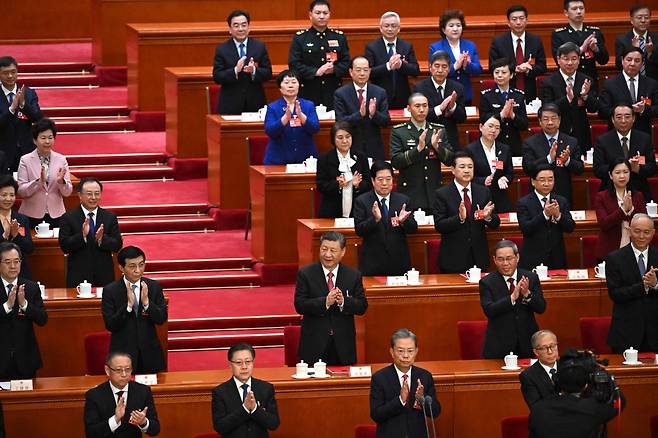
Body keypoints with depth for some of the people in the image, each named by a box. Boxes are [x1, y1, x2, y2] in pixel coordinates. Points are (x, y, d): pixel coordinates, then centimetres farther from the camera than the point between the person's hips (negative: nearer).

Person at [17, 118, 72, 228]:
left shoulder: (61, 160, 3)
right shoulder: (25, 160, -2)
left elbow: (67, 192, 2)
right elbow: (21, 191, -8)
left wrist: (61, 181, -18)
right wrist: (39, 182, -23)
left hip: (55, 215, 2)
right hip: (32, 216, -2)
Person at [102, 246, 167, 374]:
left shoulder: (154, 287, 0)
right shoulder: (110, 291, -7)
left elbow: (162, 319, -4)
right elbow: (110, 325, -12)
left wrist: (146, 302, -21)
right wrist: (128, 305, -24)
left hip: (149, 353, 2)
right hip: (123, 352, -2)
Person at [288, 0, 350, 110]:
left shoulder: (339, 37, 13)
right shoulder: (300, 38, 5)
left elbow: (346, 63, 10)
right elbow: (294, 65, -3)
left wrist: (334, 69, -12)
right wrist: (316, 72, -15)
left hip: (333, 93, 2)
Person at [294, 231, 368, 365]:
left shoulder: (353, 275, 5)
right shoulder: (305, 274, -1)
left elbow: (362, 307, 2)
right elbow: (299, 305, -9)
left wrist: (344, 301, -18)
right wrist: (325, 302, -23)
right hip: (314, 343, -2)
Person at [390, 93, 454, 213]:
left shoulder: (439, 130, 11)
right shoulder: (398, 132, 1)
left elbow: (450, 160, 7)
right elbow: (395, 162, -10)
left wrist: (436, 146, -12)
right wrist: (418, 148, -20)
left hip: (434, 194, 3)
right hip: (410, 194, -3)